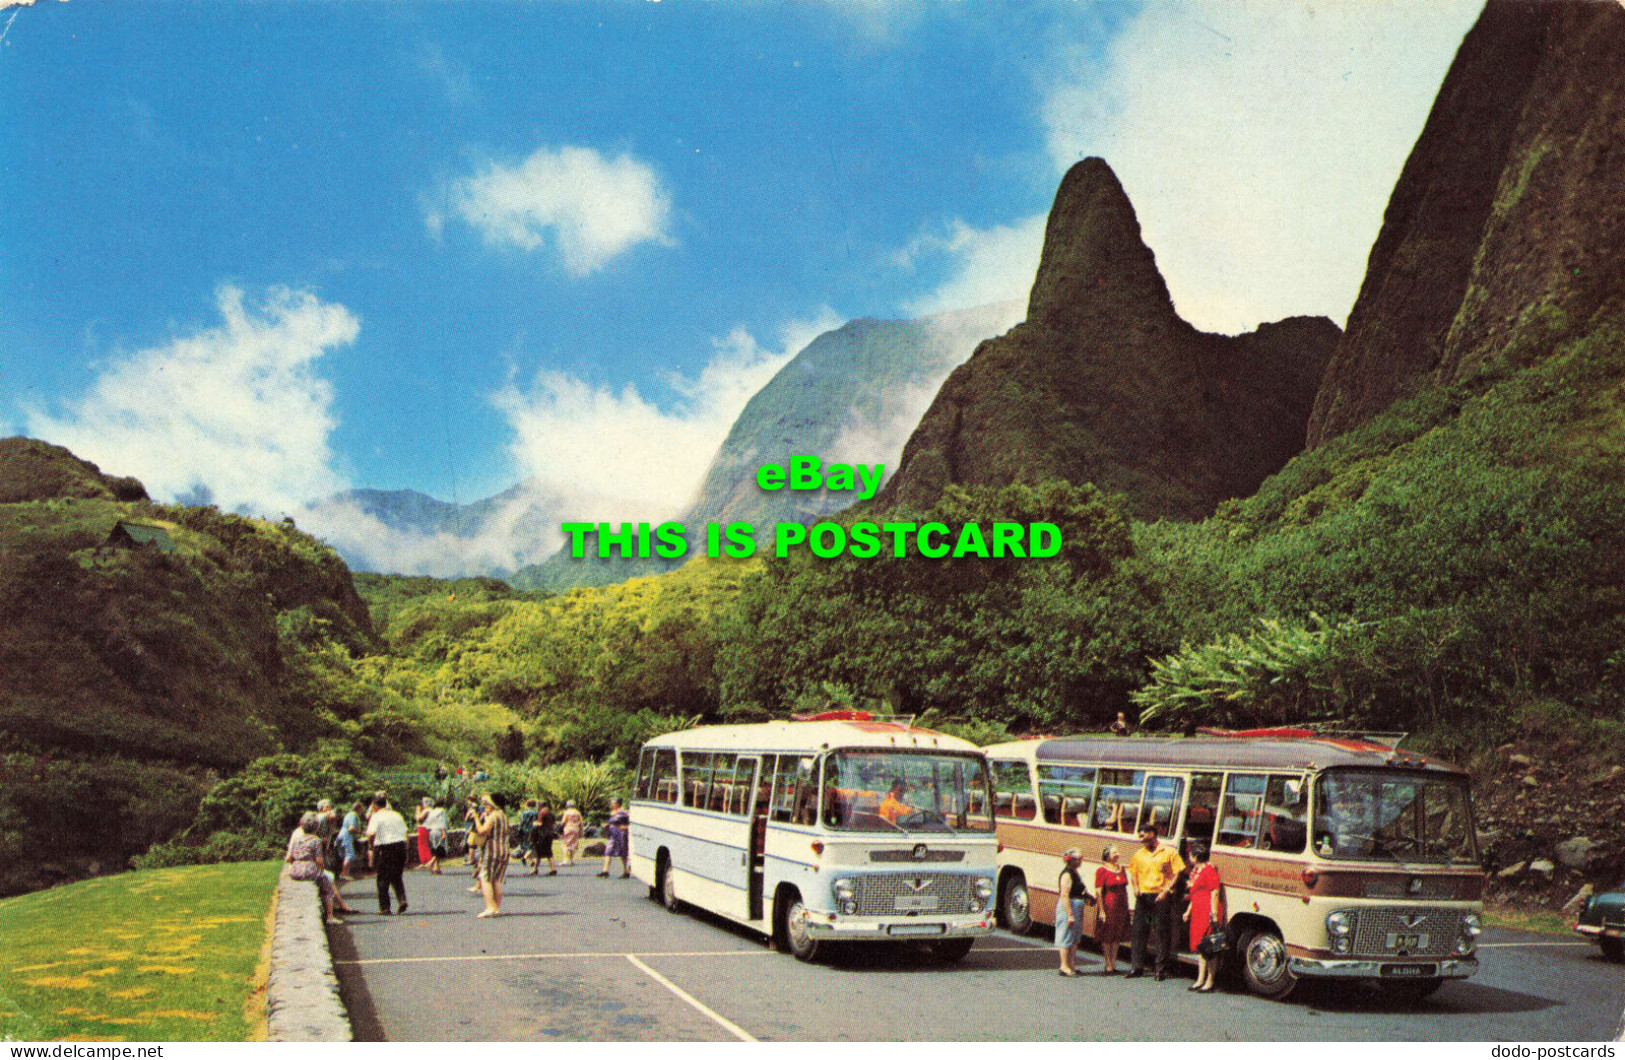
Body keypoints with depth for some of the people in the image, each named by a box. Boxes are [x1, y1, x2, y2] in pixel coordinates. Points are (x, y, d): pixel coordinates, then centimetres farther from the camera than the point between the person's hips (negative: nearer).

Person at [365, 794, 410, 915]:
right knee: (396, 877, 18)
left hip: (384, 848, -4)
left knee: (383, 879, 6)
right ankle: (402, 899, -2)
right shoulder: (397, 816, 12)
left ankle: (385, 907, 7)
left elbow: (371, 833, -21)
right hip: (400, 846, 5)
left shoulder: (376, 816, -4)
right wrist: (405, 854, 15)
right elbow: (405, 834, 10)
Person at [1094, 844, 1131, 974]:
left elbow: (1125, 889, 17)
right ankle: (1108, 966, 8)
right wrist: (1102, 910, -16)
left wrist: (1126, 907, 12)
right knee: (1107, 938, 0)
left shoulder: (1121, 869, 11)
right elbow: (1098, 892, -12)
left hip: (1121, 908, 6)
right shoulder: (1101, 870, -9)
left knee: (1117, 938, 10)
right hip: (1108, 907, -6)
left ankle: (1113, 964, 19)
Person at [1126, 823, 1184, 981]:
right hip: (1143, 896, 4)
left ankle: (1161, 968, 5)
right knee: (1139, 931, 3)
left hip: (1161, 897, -4)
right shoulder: (1139, 854, 14)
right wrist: (1135, 887, 1)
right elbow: (1132, 871, 19)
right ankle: (1138, 966, 11)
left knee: (1163, 932, -2)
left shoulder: (1169, 852, 1)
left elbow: (1177, 873, -2)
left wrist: (1166, 891, -12)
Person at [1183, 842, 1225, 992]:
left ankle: (1210, 981, -5)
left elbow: (1215, 892, -13)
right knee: (1199, 946, 9)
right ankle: (1200, 979, 13)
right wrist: (1188, 911, 25)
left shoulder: (1209, 869, -9)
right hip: (1198, 912, 9)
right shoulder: (1195, 871, 20)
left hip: (1209, 913, -9)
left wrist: (1214, 914, -18)